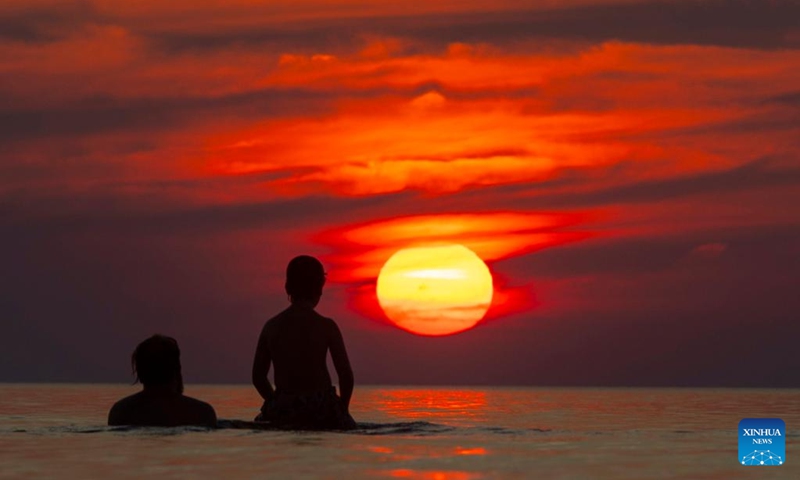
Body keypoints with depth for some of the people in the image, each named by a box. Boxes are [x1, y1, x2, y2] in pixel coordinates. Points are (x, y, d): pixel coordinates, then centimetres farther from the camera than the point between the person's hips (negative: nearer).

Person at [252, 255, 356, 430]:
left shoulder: (271, 326, 1)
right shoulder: (326, 326, -8)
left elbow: (258, 377, 6)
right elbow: (346, 375, -9)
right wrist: (343, 411, 7)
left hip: (283, 411, 2)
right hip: (321, 411, -2)